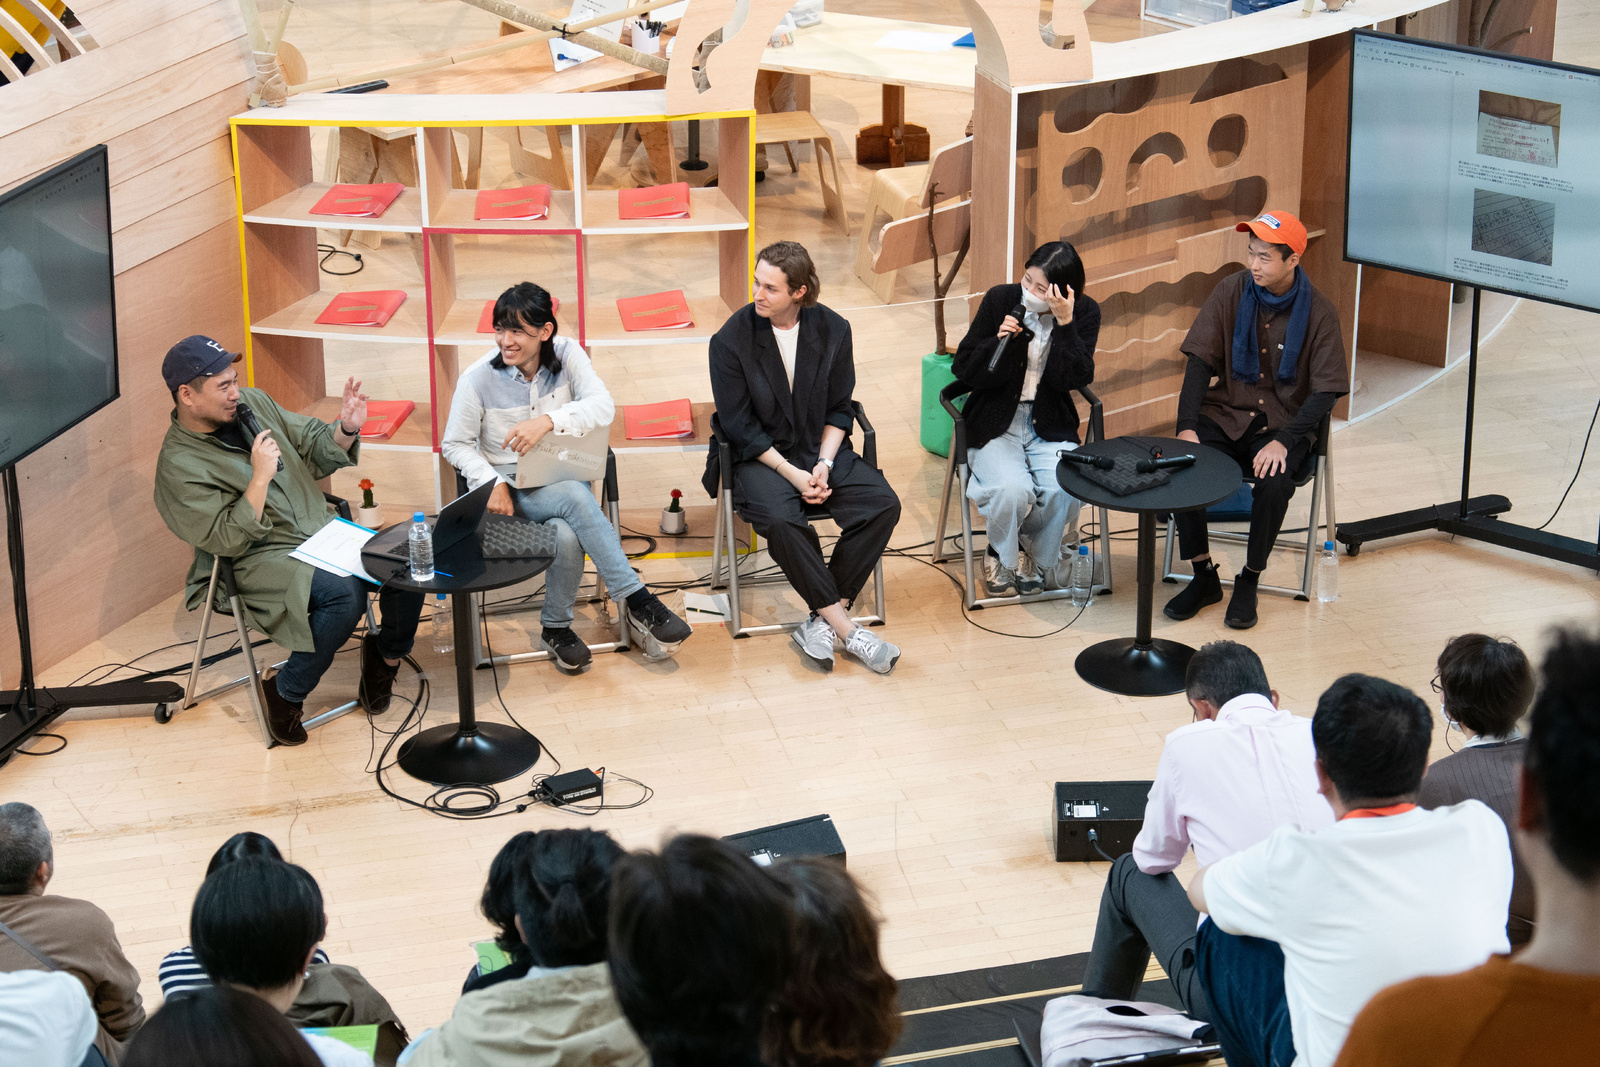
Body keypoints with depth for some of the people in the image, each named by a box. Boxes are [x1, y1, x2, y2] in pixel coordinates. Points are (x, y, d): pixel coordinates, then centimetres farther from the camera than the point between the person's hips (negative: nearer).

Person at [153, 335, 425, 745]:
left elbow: (314, 449, 17)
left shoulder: (252, 403, 8)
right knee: (345, 593, -34)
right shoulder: (179, 466, -11)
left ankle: (386, 654, 9)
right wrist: (260, 477, -22)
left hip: (325, 528, 7)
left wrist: (346, 430, -4)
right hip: (263, 558, -7)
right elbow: (229, 540, -16)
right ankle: (285, 694, -15)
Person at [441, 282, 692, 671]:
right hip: (510, 489, -2)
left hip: (563, 479, 3)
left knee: (567, 534, -34)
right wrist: (493, 483, -17)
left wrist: (549, 421, -34)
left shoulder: (567, 355, -3)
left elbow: (603, 406, -17)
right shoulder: (478, 378, -7)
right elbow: (455, 445, 0)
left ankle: (556, 627, -12)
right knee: (575, 496, -34)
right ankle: (638, 601, -31)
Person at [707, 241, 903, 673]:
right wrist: (792, 473, -17)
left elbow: (839, 410, 5)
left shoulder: (832, 329, -1)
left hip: (821, 450, 4)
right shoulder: (731, 339, -10)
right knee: (781, 519, -35)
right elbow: (738, 425, -10)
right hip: (758, 456, -3)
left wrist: (824, 465, -11)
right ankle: (845, 628, -25)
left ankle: (821, 622, -19)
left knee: (882, 504, -21)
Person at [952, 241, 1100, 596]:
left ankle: (1033, 555, 6)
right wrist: (999, 341, -20)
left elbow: (1073, 379, -15)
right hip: (995, 423, -1)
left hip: (1051, 426, 1)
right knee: (1013, 490, -29)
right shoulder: (1000, 300, -7)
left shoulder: (1084, 313, -5)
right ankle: (1001, 553, 6)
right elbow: (963, 369, -2)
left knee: (1066, 490, -27)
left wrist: (1065, 323, -26)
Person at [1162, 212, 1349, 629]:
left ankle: (1249, 582, -8)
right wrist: (1186, 426, -16)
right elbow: (1200, 360, -3)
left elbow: (1325, 391, -10)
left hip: (1284, 422, -2)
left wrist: (1283, 441, -23)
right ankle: (1204, 577, -6)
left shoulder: (1318, 312, -9)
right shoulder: (1231, 292, -3)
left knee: (1274, 482, -33)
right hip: (1226, 414, 2)